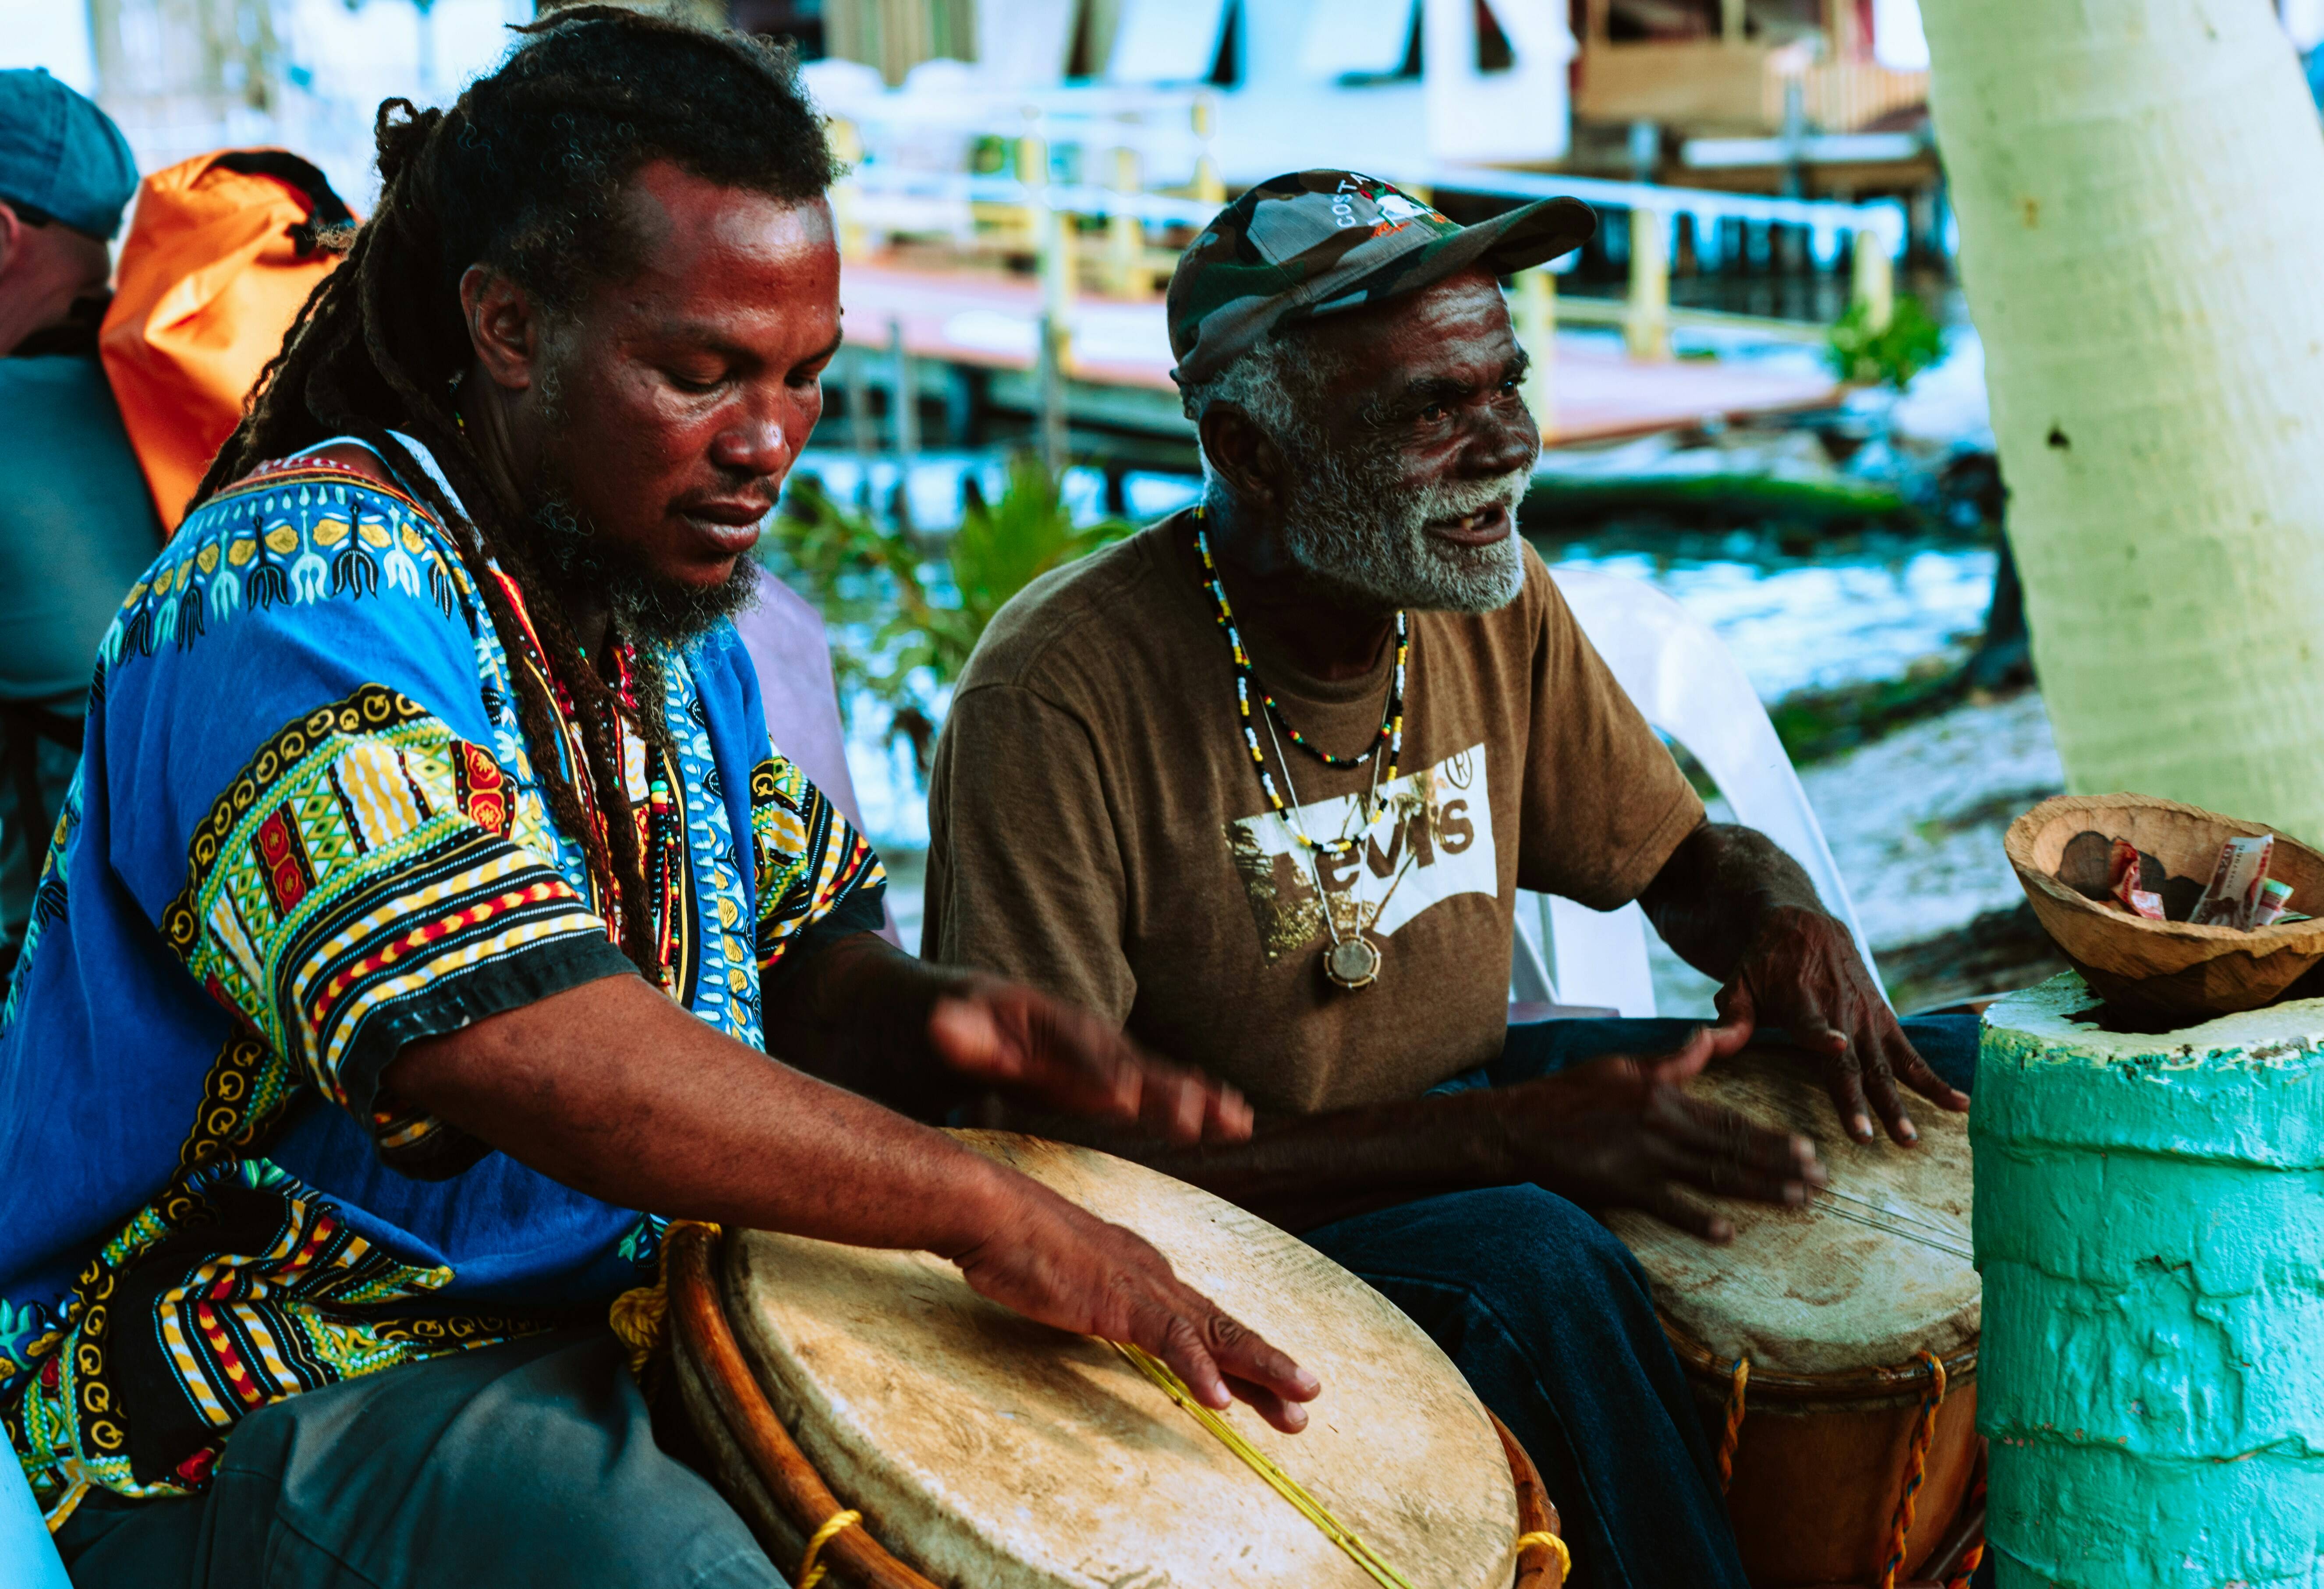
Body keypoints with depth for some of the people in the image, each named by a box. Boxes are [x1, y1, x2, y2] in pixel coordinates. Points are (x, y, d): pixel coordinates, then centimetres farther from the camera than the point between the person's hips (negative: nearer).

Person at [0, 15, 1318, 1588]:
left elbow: (805, 952, 18)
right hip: (252, 1415, -8)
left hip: (622, 1326, 9)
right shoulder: (304, 584, -19)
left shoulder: (678, 615, 11)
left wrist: (932, 1018, -7)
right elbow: (509, 1035, -31)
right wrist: (976, 1203, -27)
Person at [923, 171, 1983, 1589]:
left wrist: (1788, 925, -15)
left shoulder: (1494, 600, -4)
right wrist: (1501, 1133, -31)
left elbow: (1686, 855, 11)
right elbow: (1051, 1154, -25)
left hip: (1465, 1100, 7)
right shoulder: (1058, 706, -24)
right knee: (1529, 1259, -36)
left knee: (1968, 1081, -1)